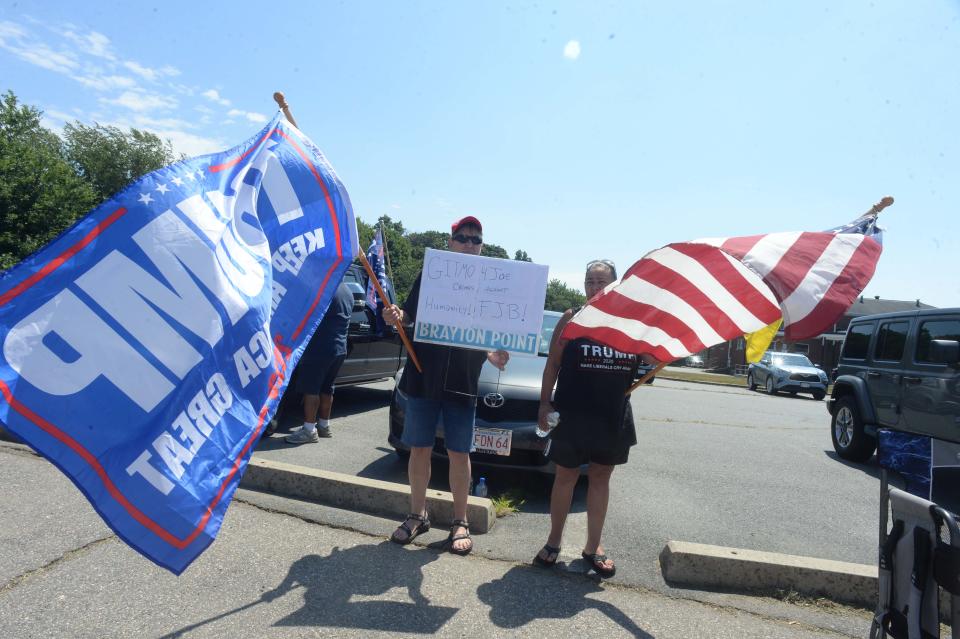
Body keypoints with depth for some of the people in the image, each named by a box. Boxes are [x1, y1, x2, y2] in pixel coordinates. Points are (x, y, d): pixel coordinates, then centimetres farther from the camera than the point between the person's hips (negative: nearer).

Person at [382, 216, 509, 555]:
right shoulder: (429, 275, 6)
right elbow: (408, 315, 8)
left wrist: (494, 356, -13)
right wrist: (395, 317, -15)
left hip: (463, 382, 0)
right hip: (423, 377, 1)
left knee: (459, 452, 6)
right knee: (419, 448, 9)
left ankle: (460, 521, 21)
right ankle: (417, 515, 26)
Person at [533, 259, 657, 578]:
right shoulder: (572, 318, -1)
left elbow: (655, 357, 3)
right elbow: (552, 364, -2)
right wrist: (544, 403, -8)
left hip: (613, 416, 3)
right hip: (572, 413, -2)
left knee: (600, 477, 13)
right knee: (566, 476, 7)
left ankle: (593, 546, 27)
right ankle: (554, 540, 24)